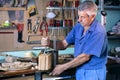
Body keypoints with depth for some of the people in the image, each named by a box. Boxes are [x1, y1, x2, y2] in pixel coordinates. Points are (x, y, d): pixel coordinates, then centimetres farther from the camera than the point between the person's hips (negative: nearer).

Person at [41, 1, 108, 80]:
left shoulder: (98, 32, -22)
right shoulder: (78, 26, 1)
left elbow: (85, 57, -22)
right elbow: (64, 44, 4)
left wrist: (63, 67, -18)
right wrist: (50, 43, -17)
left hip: (94, 73, -6)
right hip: (79, 71, 6)